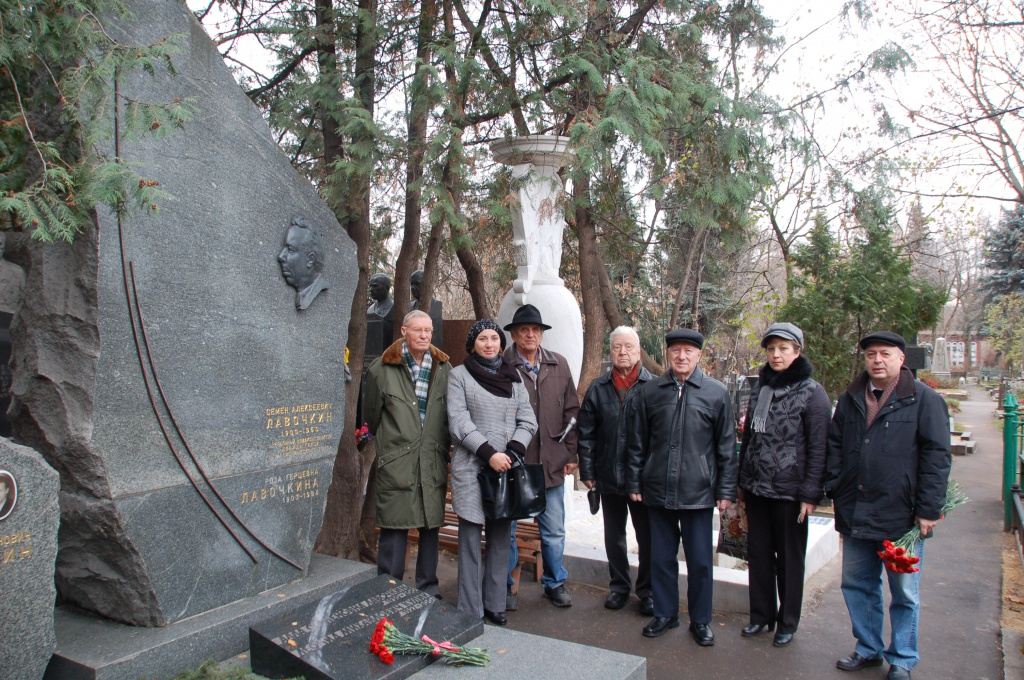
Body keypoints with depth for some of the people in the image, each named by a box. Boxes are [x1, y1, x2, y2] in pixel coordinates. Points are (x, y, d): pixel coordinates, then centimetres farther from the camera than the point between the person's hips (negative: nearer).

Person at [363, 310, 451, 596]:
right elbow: (371, 415, 8)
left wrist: (443, 449, 10)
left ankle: (428, 590, 25)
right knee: (394, 528, 1)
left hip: (433, 463, 3)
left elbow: (451, 415, 12)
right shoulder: (382, 369, -2)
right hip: (396, 463, -3)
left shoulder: (443, 368, 6)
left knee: (431, 526, 11)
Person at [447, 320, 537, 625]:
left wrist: (514, 450, -10)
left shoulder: (513, 377, 12)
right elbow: (458, 422, -8)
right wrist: (489, 453, -16)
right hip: (471, 468, -3)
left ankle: (494, 604, 21)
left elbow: (528, 421, 8)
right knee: (470, 540, 1)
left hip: (506, 468, 4)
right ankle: (470, 611, 11)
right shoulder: (460, 375, 1)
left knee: (501, 539, 8)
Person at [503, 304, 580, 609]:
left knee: (554, 531, 14)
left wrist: (571, 452, 7)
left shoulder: (558, 364, 6)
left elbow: (571, 409, 10)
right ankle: (504, 586, 28)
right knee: (506, 529, 10)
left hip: (551, 463, 3)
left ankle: (555, 582, 34)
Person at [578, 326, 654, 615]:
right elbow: (586, 434, 4)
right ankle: (619, 586, 33)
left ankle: (648, 591, 26)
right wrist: (587, 471, 1)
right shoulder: (598, 389, 4)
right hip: (609, 477, 3)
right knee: (614, 535, 16)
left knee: (648, 537, 9)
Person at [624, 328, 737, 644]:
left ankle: (701, 620, 25)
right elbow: (637, 442, 7)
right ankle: (665, 613, 29)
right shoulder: (650, 392, 4)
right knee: (662, 556, 12)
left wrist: (726, 490, 0)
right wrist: (634, 482, 5)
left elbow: (726, 446, 2)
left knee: (700, 560, 7)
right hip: (658, 490, 2)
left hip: (698, 491, -1)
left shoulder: (717, 393, 0)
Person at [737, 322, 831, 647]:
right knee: (758, 553, 12)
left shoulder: (812, 393, -8)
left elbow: (818, 448, -10)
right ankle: (761, 615, 27)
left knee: (789, 558, 8)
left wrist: (811, 493, -14)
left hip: (789, 491, -5)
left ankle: (788, 622, 24)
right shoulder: (760, 389, 10)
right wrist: (742, 481, 13)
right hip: (756, 487, 5)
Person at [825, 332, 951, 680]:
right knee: (857, 585, 13)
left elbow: (937, 455, -6)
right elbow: (834, 446, 15)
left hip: (902, 515, -4)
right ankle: (868, 649, 30)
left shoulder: (924, 399, -3)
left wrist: (929, 509, -10)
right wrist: (835, 489, 5)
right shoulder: (850, 399, 11)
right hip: (855, 514, 4)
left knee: (904, 593, 9)